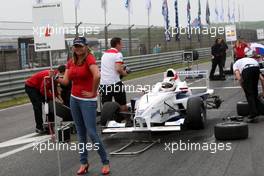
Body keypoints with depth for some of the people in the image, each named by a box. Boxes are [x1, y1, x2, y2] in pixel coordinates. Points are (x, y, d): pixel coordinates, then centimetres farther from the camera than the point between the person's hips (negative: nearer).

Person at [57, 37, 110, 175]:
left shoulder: (89, 58, -14)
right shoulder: (70, 62, 8)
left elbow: (97, 76, -29)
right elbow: (65, 81, 3)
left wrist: (93, 92, -20)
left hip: (88, 100, -7)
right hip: (74, 99, 7)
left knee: (92, 133, -6)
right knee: (81, 133, 11)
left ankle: (105, 162, 8)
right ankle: (84, 162, 20)